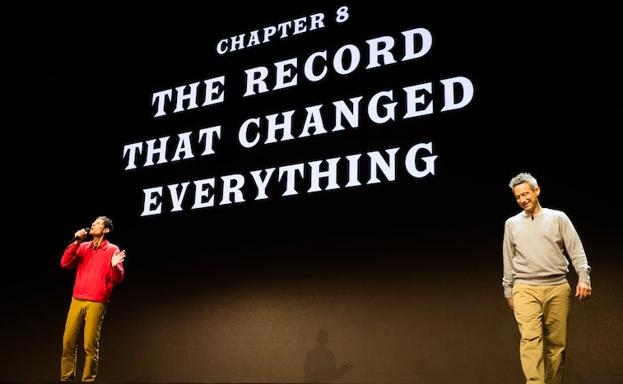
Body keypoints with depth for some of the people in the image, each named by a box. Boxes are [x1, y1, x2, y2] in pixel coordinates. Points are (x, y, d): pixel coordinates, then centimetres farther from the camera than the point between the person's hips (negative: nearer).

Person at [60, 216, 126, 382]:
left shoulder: (112, 250, 0)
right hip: (77, 301, 4)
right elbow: (65, 264, 1)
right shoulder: (83, 247, 13)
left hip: (96, 303, -4)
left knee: (90, 345, -5)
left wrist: (115, 266, -25)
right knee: (68, 341, 3)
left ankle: (88, 379, 5)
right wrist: (76, 242, -6)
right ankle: (66, 377, 14)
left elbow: (117, 279, -3)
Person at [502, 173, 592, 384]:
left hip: (558, 288, 0)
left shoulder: (558, 217, 10)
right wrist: (508, 291, 16)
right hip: (525, 289, 0)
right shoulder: (512, 224, 15)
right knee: (530, 337, -17)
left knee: (557, 342, 0)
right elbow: (508, 261, 18)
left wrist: (583, 277, -9)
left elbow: (576, 250, 5)